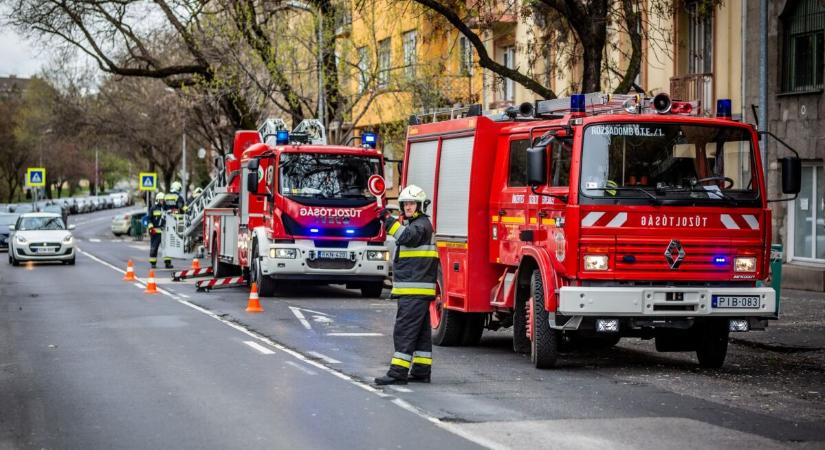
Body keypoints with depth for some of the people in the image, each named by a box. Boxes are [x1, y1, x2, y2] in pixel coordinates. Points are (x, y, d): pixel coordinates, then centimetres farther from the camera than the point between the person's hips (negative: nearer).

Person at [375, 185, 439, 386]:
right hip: (409, 290, 11)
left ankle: (398, 372, -15)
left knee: (405, 330, -13)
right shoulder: (411, 224, 22)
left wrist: (388, 220, -32)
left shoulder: (422, 224, -10)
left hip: (416, 289, -11)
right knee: (420, 331, 11)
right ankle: (421, 371, 15)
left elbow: (407, 237, -29)